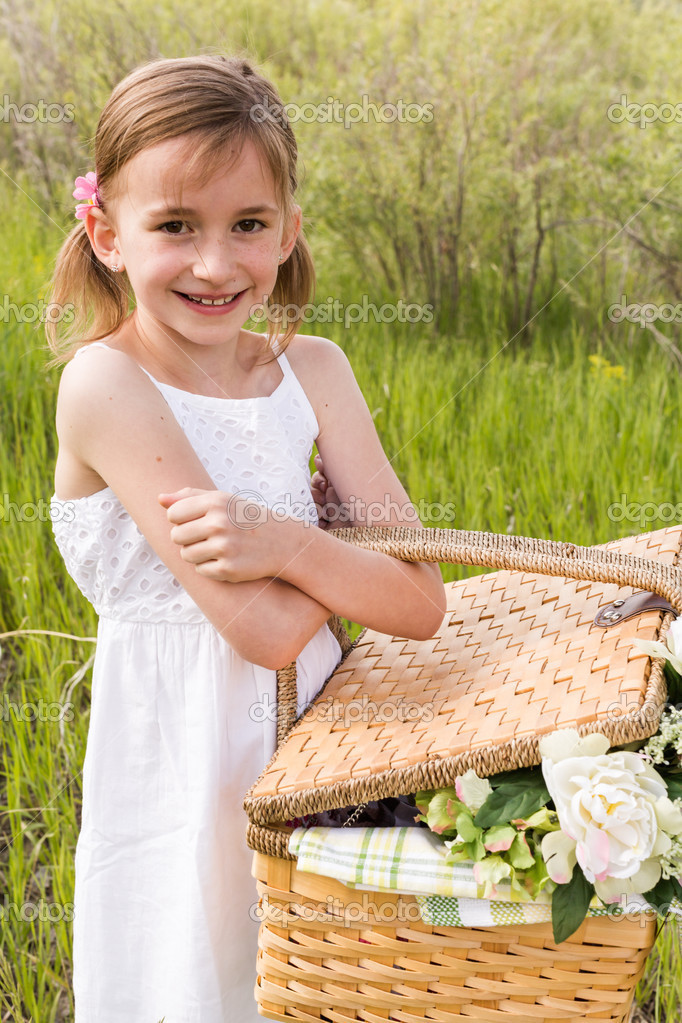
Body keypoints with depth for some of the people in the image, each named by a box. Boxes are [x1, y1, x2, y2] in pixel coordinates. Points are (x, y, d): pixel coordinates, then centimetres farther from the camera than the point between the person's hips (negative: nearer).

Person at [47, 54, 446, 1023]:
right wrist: (344, 551, -9)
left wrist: (286, 542, -23)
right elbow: (268, 628, -25)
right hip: (187, 787, -4)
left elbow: (420, 604, -8)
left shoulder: (314, 368, -2)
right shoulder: (105, 382, -18)